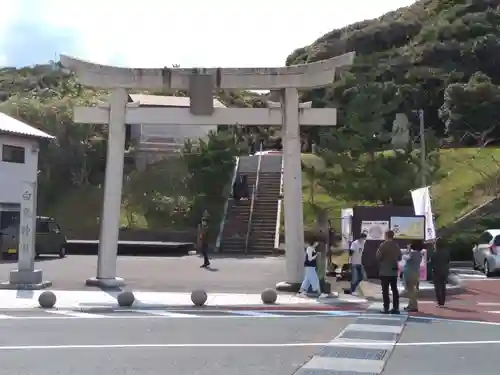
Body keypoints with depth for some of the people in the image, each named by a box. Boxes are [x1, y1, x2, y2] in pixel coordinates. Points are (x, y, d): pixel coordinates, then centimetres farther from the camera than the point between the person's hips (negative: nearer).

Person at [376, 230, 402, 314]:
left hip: (385, 271, -5)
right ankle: (396, 308, 11)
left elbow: (378, 257, -14)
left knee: (385, 290, -1)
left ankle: (386, 308, -3)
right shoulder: (396, 245, 5)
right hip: (394, 271, 5)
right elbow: (399, 258, 11)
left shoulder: (383, 245, -14)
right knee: (394, 289, 10)